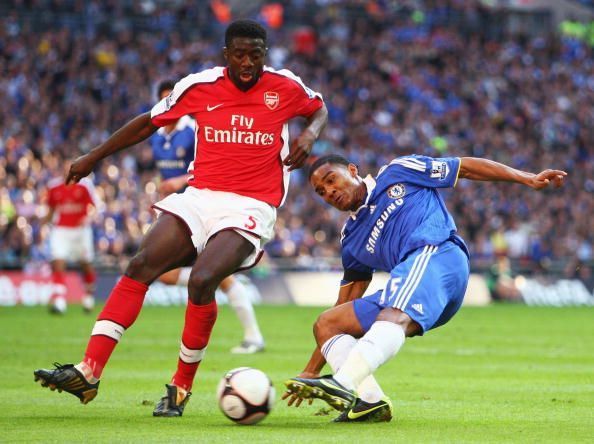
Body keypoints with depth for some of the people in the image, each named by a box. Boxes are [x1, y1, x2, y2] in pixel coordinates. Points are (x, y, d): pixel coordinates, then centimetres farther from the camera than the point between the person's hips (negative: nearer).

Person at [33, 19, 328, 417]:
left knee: (202, 280, -26)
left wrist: (310, 134, -1)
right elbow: (150, 122, 16)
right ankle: (88, 373, -20)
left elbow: (319, 108, 22)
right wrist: (94, 157, 17)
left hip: (251, 205, -3)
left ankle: (181, 389, -8)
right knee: (141, 265, -16)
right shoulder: (200, 87, 3)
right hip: (200, 197, 3)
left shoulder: (285, 87, 0)